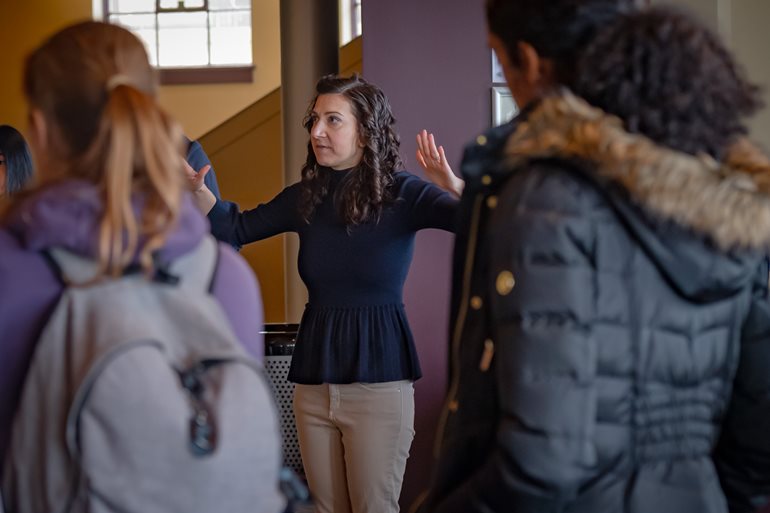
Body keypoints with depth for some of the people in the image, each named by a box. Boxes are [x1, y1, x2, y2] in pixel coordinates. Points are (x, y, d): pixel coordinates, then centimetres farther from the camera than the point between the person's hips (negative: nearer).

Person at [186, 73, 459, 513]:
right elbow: (234, 229, 15)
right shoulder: (307, 198, 6)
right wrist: (197, 188, -2)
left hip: (378, 381, -5)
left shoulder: (401, 194, -9)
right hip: (314, 381, 5)